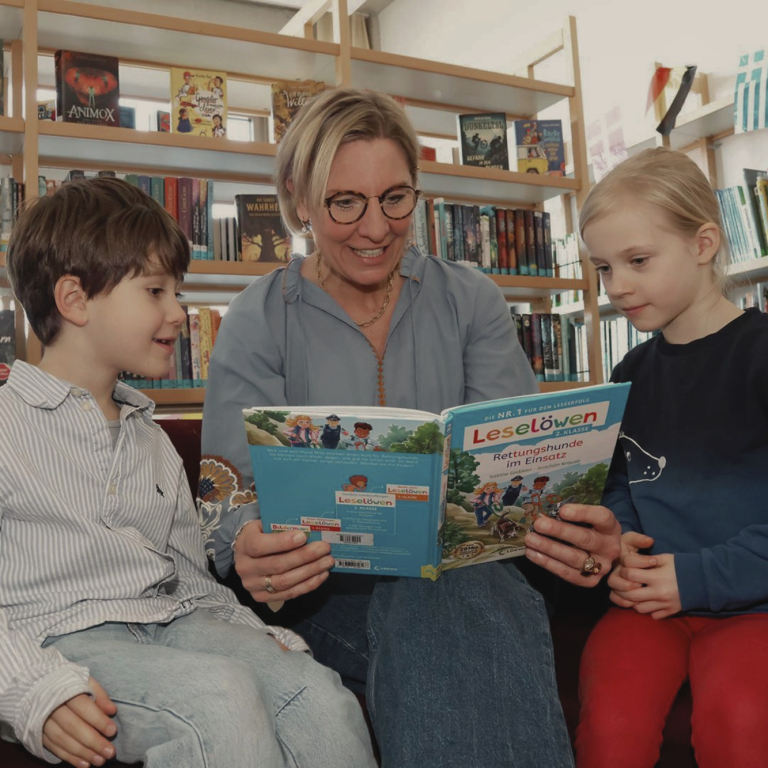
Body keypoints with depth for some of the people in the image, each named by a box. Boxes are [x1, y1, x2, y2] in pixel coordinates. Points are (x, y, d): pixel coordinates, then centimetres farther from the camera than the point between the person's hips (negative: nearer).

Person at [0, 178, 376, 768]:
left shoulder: (152, 441, 22)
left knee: (318, 692, -21)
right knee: (219, 694, -33)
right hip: (64, 636, -5)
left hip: (173, 623, 6)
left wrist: (256, 633, 4)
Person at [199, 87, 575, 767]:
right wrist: (250, 547, -28)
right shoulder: (257, 322, 3)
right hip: (328, 582, -1)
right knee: (426, 608, -33)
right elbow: (233, 484, -3)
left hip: (466, 564, 2)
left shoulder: (470, 302, 8)